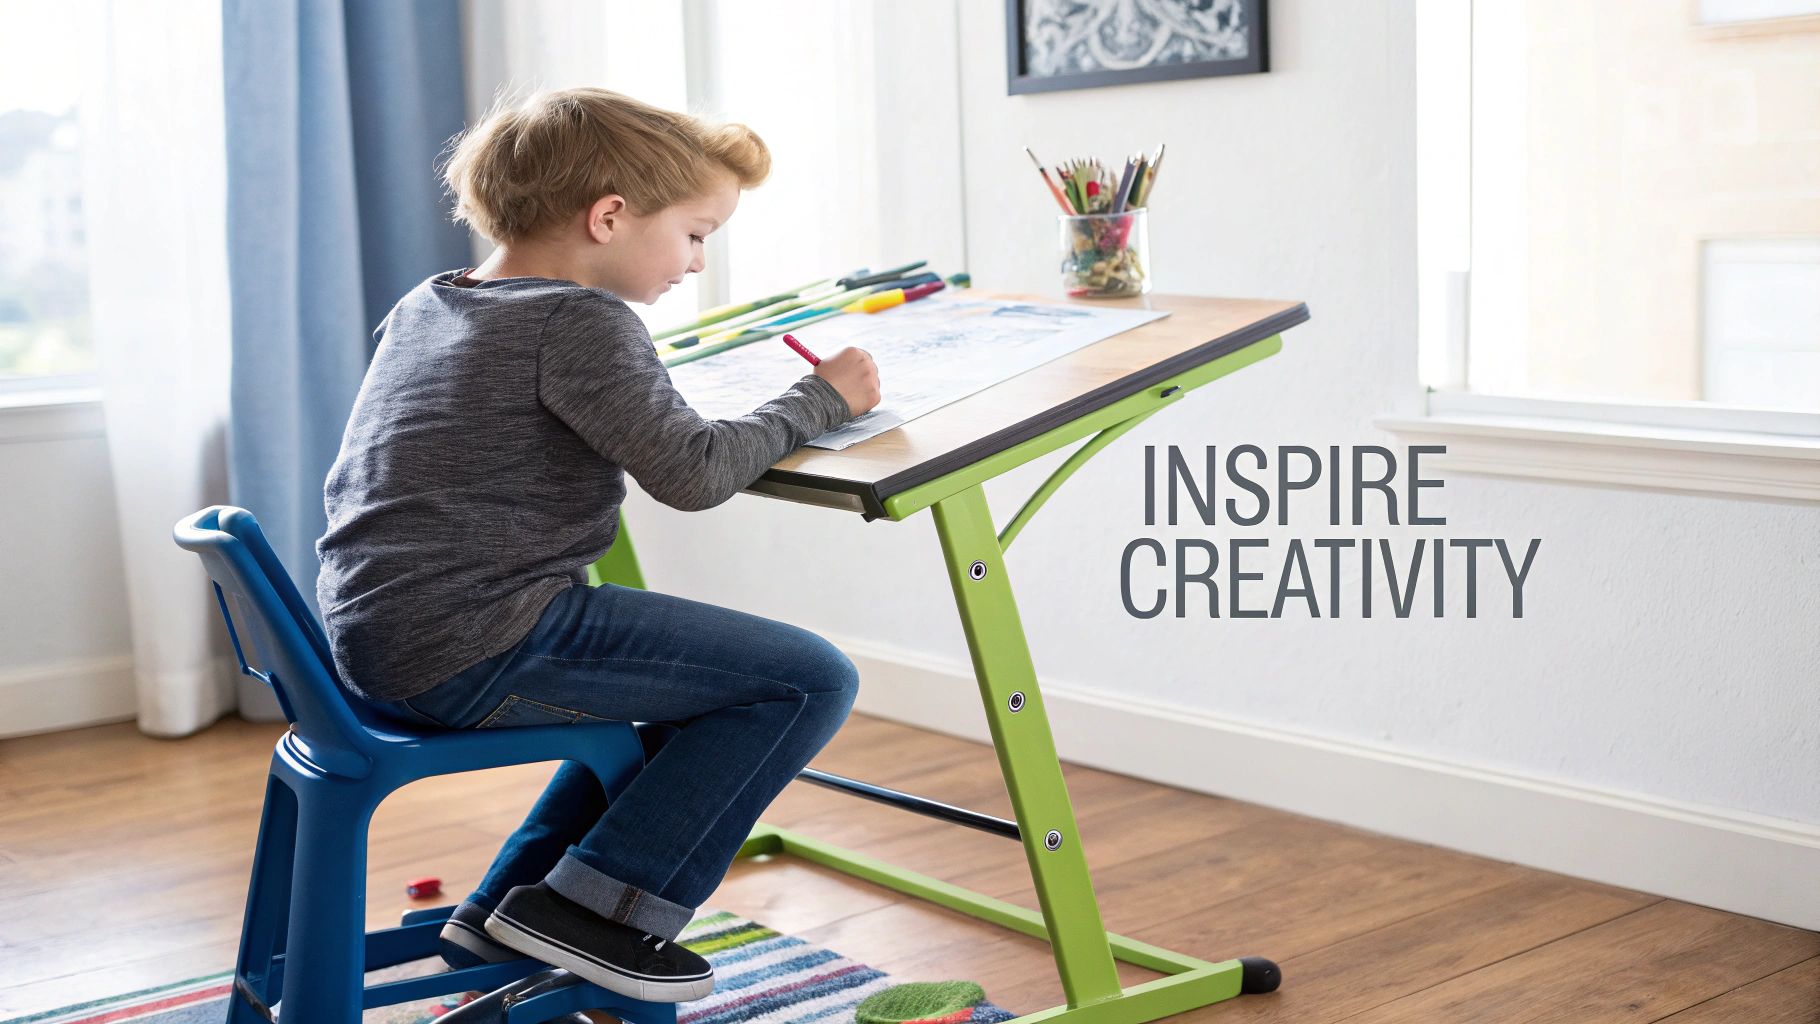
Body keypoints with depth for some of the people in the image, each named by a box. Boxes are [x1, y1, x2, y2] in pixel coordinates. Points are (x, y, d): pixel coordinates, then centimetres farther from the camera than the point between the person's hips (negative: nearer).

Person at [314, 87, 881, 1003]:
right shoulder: (579, 321, -11)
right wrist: (819, 399, -3)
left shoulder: (421, 306, 17)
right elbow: (694, 472, -17)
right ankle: (596, 903, -2)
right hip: (478, 650, -10)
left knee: (688, 672, 29)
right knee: (813, 680, -7)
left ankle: (508, 909, 25)